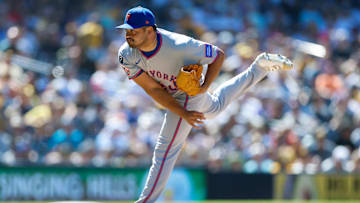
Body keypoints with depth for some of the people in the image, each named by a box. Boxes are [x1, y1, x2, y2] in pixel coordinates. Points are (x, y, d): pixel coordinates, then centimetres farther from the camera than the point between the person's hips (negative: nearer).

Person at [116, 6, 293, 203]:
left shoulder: (179, 46, -38)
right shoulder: (127, 55, -26)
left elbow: (218, 55, -22)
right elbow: (153, 89, -21)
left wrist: (205, 86, -32)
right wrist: (183, 114, -25)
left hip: (189, 96, -6)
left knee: (165, 151, -3)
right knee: (215, 106, 33)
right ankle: (259, 68, 43)